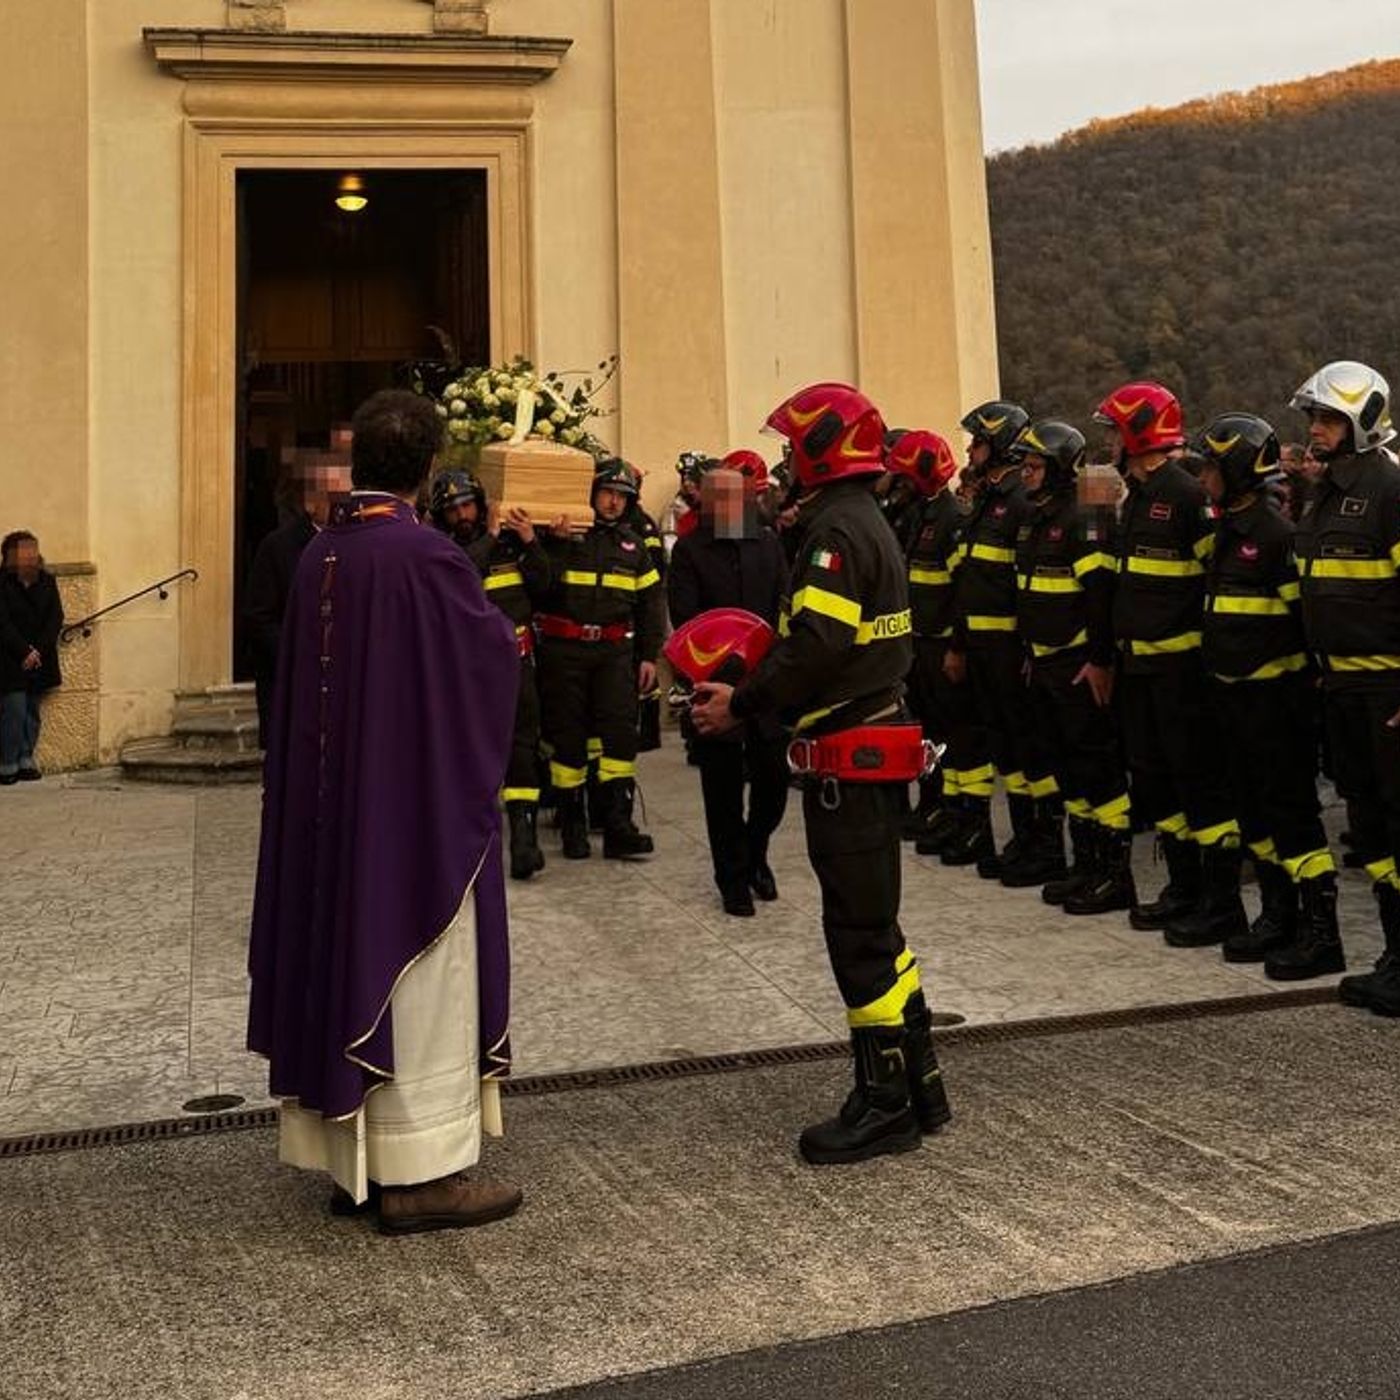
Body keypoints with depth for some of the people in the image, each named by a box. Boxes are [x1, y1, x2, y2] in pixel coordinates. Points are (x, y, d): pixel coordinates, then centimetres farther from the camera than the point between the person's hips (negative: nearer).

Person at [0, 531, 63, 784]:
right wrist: (24, 652, -16)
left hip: (40, 659, 5)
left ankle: (26, 761, 12)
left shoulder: (47, 581, 8)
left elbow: (56, 618, 3)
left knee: (33, 711, 7)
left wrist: (38, 650, -9)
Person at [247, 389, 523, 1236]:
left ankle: (352, 1159, 22)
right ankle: (420, 1170, 8)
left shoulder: (318, 555, 3)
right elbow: (493, 652, -6)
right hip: (417, 802, -7)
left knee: (347, 958, 13)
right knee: (416, 975, 1)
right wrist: (499, 622, 16)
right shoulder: (426, 554, -17)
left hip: (330, 806, 7)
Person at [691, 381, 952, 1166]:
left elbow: (817, 642, -25)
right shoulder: (867, 522, 17)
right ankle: (917, 1087, 25)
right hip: (873, 746, 10)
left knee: (860, 932, -3)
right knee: (873, 925, 16)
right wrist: (752, 694, 10)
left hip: (849, 759, -10)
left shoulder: (837, 528, -15)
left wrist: (742, 704, -14)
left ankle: (886, 1106, 6)